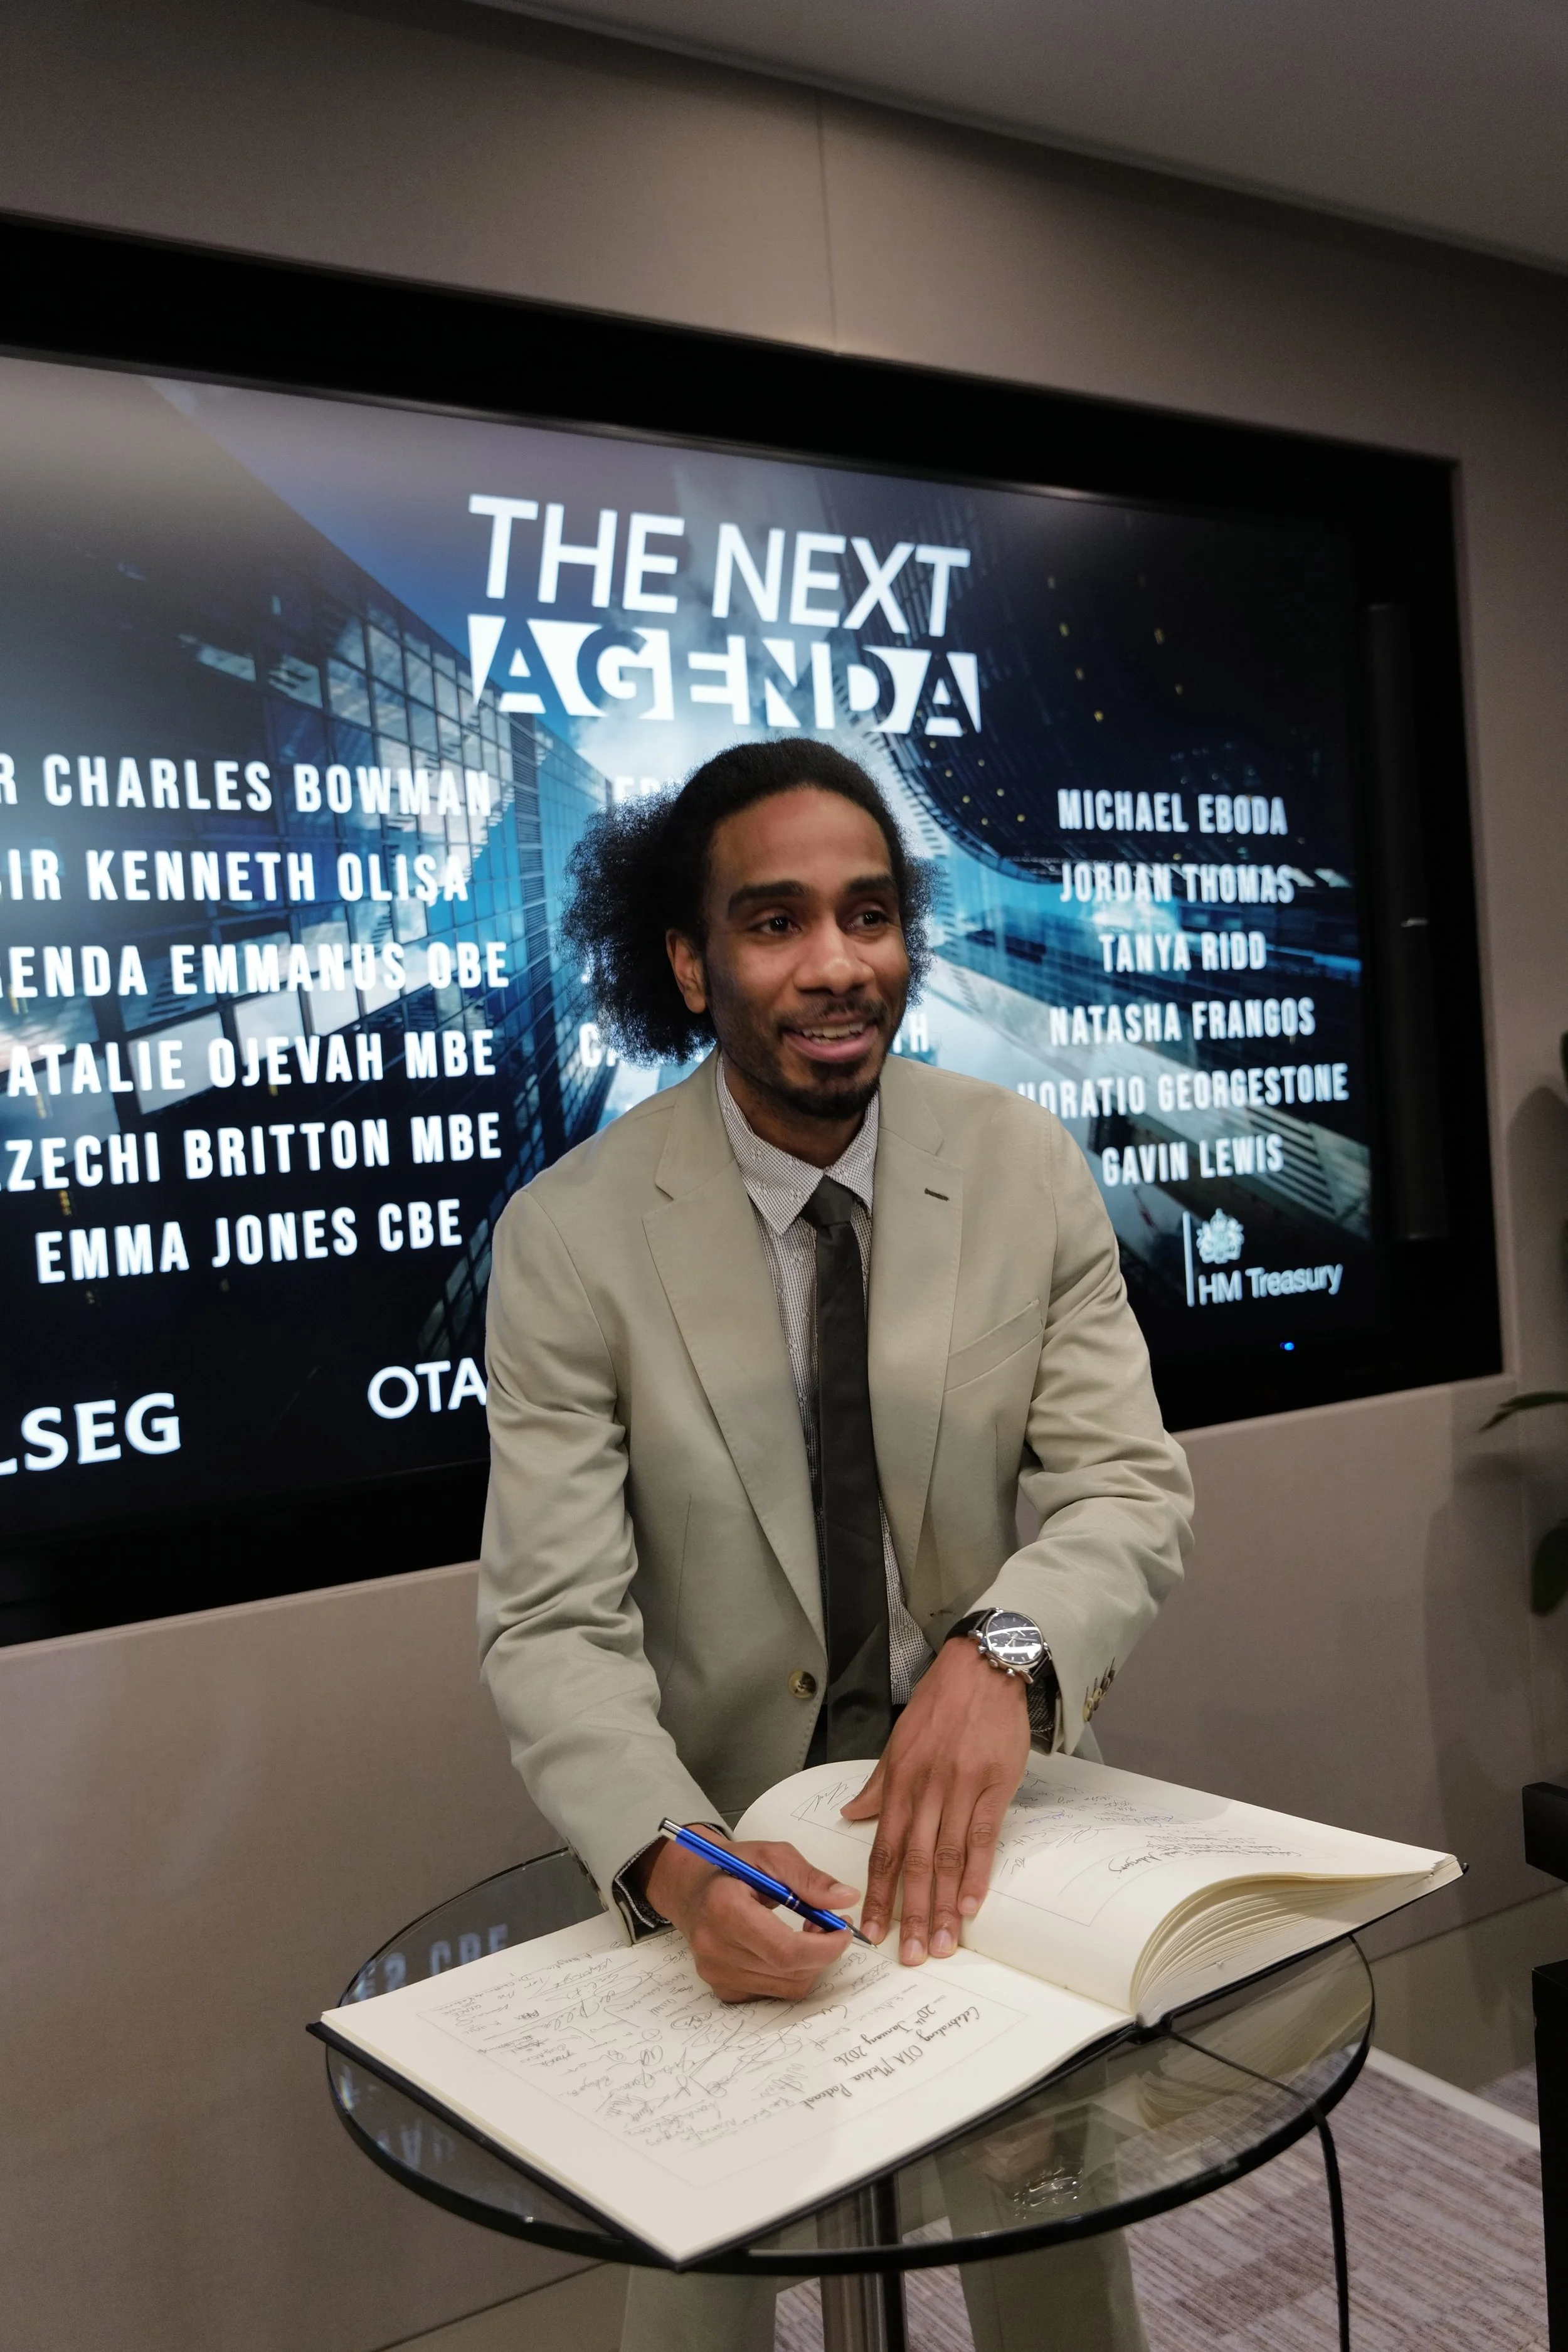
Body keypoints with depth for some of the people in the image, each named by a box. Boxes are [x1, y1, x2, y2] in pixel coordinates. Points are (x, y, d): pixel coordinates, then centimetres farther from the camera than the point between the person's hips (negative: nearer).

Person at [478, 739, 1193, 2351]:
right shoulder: (570, 1238, -18)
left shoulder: (1028, 1169, -10)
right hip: (726, 1829, -1)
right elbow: (554, 1623, -18)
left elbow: (1132, 1488, -11)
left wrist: (1004, 1650, -32)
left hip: (999, 1796, 2)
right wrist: (673, 1863, -36)